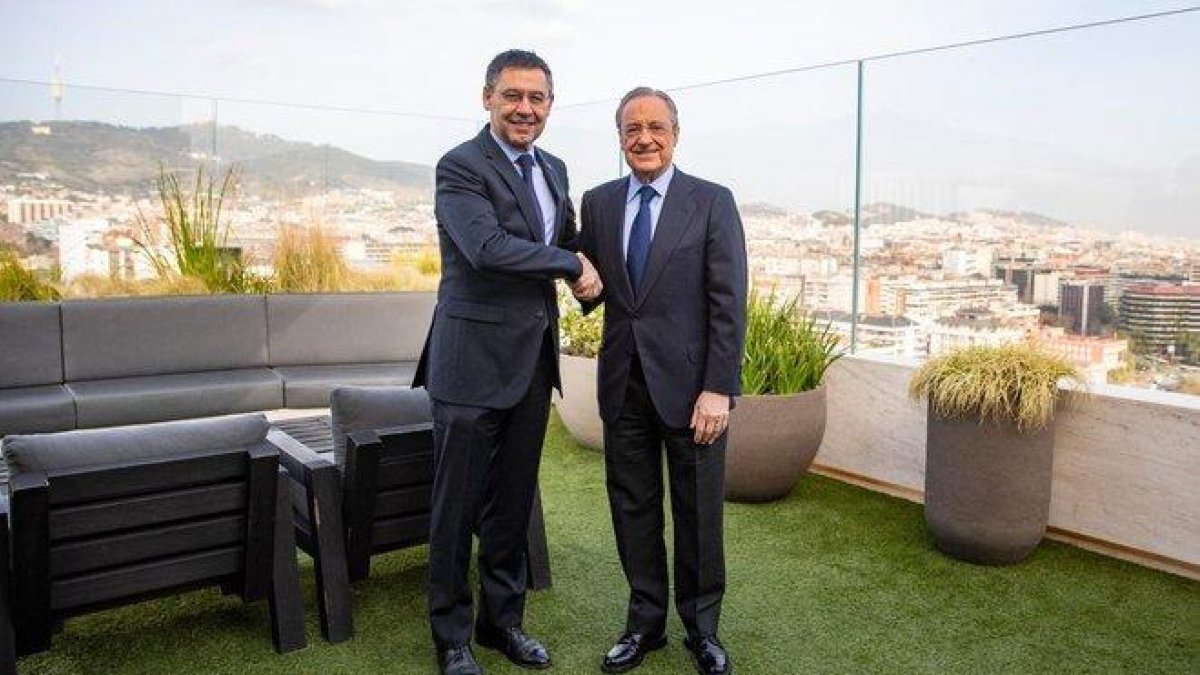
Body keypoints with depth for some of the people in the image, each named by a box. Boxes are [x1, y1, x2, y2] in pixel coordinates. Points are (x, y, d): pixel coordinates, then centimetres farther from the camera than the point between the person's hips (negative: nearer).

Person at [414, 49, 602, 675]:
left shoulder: (554, 169, 14)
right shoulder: (460, 166, -10)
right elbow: (487, 247, -24)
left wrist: (592, 274, 8)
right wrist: (573, 264, -14)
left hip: (533, 360, 7)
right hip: (474, 359, -6)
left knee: (513, 501, 16)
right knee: (458, 505, 5)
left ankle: (503, 620, 32)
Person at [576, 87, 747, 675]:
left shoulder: (712, 202, -4)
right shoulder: (597, 203, 7)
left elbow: (729, 302, -9)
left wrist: (718, 388, -15)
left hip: (688, 381, -3)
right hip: (623, 382, 4)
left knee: (698, 511, 10)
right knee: (632, 507, 13)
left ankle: (701, 626, 29)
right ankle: (645, 621, 30)